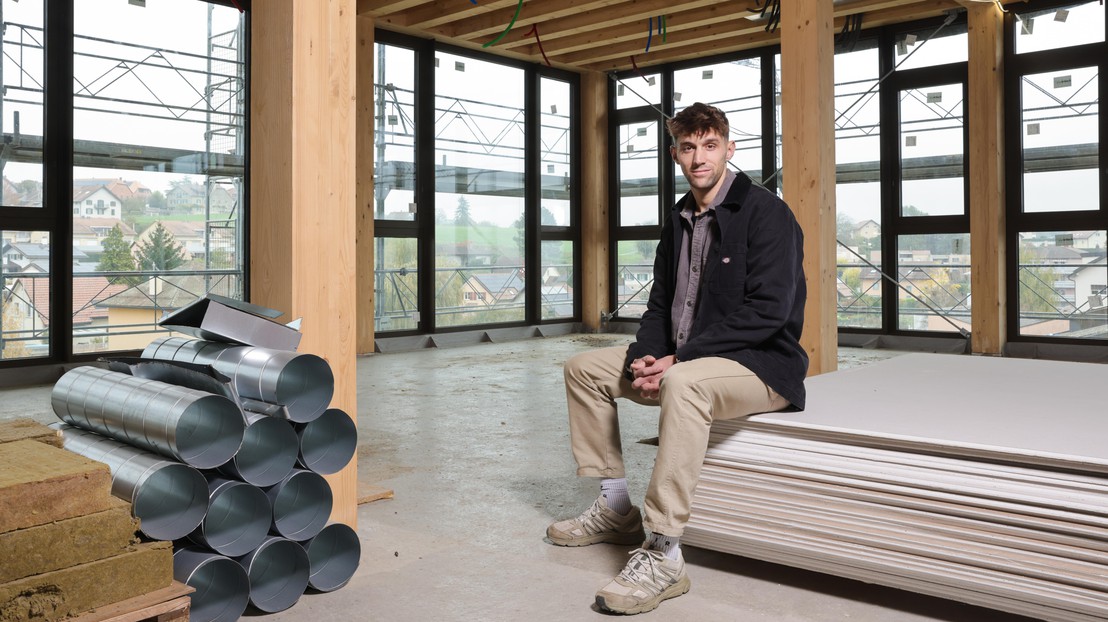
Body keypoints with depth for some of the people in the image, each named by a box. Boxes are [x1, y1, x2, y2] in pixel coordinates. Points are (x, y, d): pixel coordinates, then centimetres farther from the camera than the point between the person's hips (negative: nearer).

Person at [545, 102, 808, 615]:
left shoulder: (766, 213, -12)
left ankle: (663, 554, -35)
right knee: (584, 368, 5)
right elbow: (661, 304, 13)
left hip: (761, 363, -8)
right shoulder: (679, 219, 12)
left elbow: (767, 311, -21)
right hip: (683, 359, 9)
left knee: (683, 383, -40)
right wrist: (645, 358, -9)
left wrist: (679, 359, -24)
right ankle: (615, 507, 9)